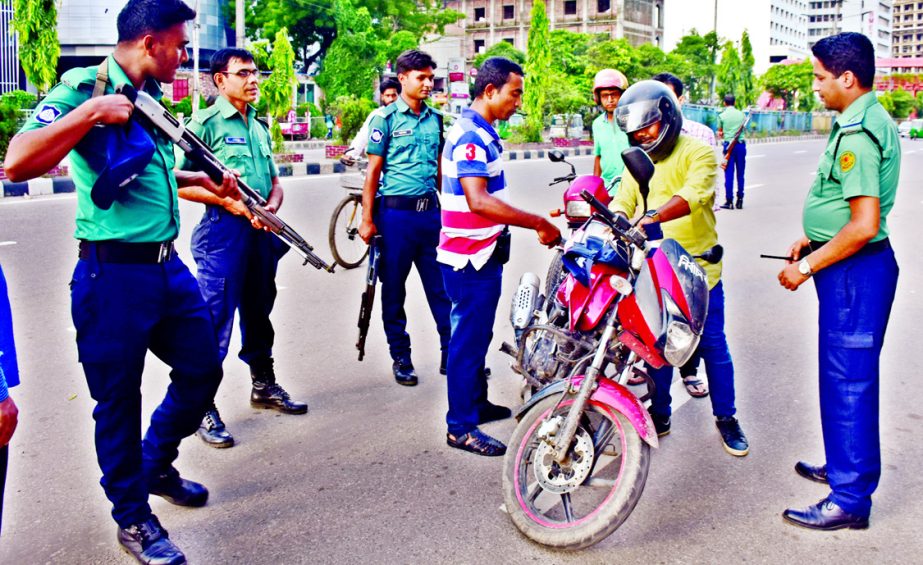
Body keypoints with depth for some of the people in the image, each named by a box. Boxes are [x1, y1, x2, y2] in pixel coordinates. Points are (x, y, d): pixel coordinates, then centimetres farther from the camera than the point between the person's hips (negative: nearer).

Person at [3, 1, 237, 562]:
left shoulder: (150, 97, 12)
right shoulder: (82, 88, -12)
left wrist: (202, 179, 23)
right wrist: (92, 111, -27)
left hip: (168, 266, 8)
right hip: (113, 274, -8)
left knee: (202, 370, 16)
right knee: (119, 398, 5)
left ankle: (157, 465, 40)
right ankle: (133, 518, 23)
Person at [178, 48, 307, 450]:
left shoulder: (259, 126, 16)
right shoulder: (206, 123, -6)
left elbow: (274, 181, 18)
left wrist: (271, 207, -3)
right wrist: (227, 201, -18)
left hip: (261, 231, 7)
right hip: (223, 231, -7)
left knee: (259, 312, 18)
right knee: (215, 320, -5)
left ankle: (264, 386, 33)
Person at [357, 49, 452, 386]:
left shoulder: (435, 118, 10)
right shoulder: (386, 118, -4)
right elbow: (373, 171, -4)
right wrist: (367, 219, -7)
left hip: (430, 211, 4)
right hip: (396, 212, -4)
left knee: (441, 286, 5)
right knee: (394, 290, 6)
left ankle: (451, 353, 14)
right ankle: (401, 359, 17)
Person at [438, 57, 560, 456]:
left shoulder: (480, 132, 13)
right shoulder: (470, 136, -20)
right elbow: (479, 202, -31)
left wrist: (533, 223, 20)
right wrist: (539, 223, -29)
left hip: (482, 255, 10)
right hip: (470, 259, -10)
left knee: (477, 335, 20)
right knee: (470, 338, -2)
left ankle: (477, 403, 35)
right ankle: (461, 427, 7)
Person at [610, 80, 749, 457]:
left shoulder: (697, 152, -8)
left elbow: (693, 194, -26)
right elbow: (622, 201, 3)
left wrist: (652, 217, -42)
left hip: (698, 267, -5)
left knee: (712, 344, 4)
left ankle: (726, 417, 18)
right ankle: (659, 414, 26)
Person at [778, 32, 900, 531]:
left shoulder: (858, 135, -21)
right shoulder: (870, 121, 12)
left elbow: (864, 225, -26)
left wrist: (807, 266, -19)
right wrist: (811, 239, 20)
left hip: (855, 270, -11)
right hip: (851, 267, 11)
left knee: (847, 379, -4)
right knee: (843, 373, 20)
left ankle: (850, 499, 5)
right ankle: (844, 466, 35)